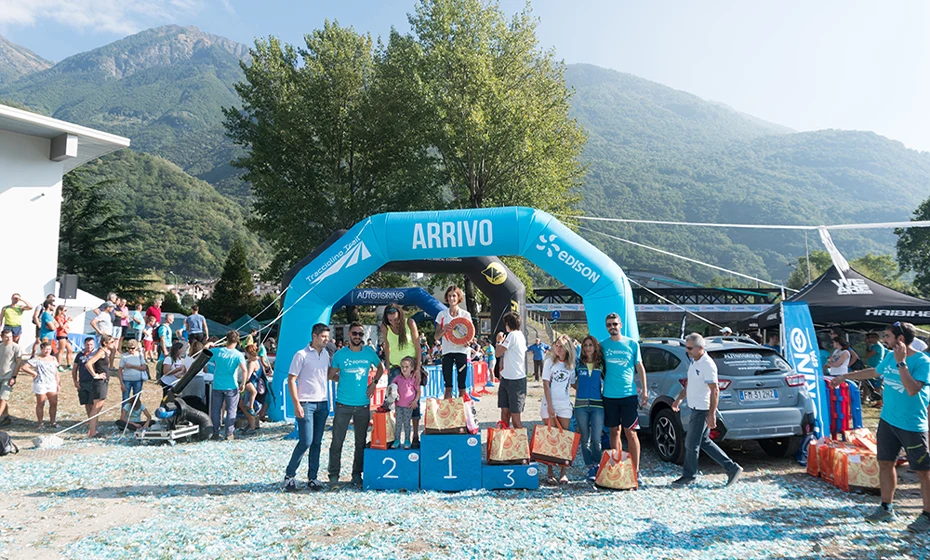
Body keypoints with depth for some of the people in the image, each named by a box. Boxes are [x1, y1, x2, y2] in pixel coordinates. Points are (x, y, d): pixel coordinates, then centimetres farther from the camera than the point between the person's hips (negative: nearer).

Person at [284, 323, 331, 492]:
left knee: (316, 442, 8)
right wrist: (296, 404, -15)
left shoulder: (326, 354, 11)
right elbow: (291, 379, -9)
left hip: (322, 403, 6)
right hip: (306, 403, -6)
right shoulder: (302, 355, -8)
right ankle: (289, 475, 6)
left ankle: (312, 478, 16)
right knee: (306, 441, -10)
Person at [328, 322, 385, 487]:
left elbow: (380, 367, 18)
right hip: (343, 404, -2)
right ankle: (333, 474, 14)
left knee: (361, 442, 10)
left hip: (363, 405, 2)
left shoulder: (369, 352, 2)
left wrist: (374, 383, 5)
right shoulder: (340, 354, -1)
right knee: (337, 441, 1)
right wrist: (344, 380, -3)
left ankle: (357, 475, 21)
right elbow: (331, 375, 10)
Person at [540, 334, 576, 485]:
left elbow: (573, 384, 15)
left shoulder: (571, 365, 7)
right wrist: (550, 406, -11)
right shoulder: (549, 362, 0)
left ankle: (563, 473, 10)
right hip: (549, 404, -2)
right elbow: (546, 384, -5)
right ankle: (550, 473, 5)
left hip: (565, 405, 2)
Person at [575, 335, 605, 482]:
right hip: (581, 405, 1)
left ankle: (597, 466, 14)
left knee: (596, 439, -6)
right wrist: (578, 389, 6)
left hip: (598, 405, -1)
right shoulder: (578, 364, 7)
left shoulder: (601, 365, 5)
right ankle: (590, 469, 15)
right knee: (585, 439, 5)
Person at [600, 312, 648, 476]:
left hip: (629, 394, -2)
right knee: (614, 431, 9)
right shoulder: (603, 345, 4)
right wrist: (605, 382, 5)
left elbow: (640, 368, 6)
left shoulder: (632, 344, 1)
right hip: (609, 395, 2)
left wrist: (644, 391, 1)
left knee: (630, 432, -2)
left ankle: (635, 470, 5)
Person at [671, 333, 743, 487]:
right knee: (704, 442, 15)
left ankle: (689, 476, 15)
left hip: (702, 411, -10)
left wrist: (712, 414, -24)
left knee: (691, 444, 0)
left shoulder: (707, 365, -20)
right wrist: (680, 399, 19)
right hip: (696, 409, 10)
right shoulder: (694, 361, 10)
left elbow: (715, 391, -22)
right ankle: (732, 468, 20)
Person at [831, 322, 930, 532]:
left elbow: (913, 390, -29)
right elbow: (874, 372, 23)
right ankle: (886, 508, 26)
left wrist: (901, 363, -30)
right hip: (888, 420, 7)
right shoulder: (890, 356, 4)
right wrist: (845, 376, 27)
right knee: (885, 463, 13)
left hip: (912, 426, -7)